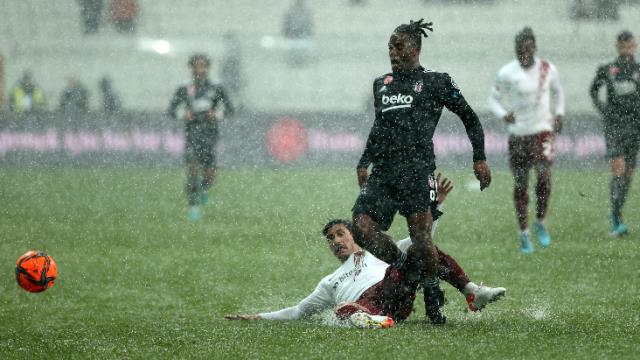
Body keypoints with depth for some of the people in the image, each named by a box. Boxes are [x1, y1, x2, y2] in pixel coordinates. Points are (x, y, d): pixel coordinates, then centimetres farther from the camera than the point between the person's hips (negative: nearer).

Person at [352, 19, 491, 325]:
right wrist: (364, 162, 24)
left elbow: (470, 118, 10)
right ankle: (402, 264, 11)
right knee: (362, 229, -14)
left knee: (421, 236, -13)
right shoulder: (381, 85, 22)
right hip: (382, 173, 5)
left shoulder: (435, 82, 6)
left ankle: (432, 300, 5)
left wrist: (480, 158, 2)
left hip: (417, 170, -5)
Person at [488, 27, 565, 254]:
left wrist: (559, 113, 3)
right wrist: (503, 115, -19)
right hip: (517, 133, 0)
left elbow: (557, 92, 18)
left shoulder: (548, 70, 1)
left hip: (542, 130, 0)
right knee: (520, 185, 3)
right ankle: (524, 234, 14)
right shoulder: (507, 74, -7)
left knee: (544, 174, -19)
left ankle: (540, 223, 2)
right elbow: (493, 99, 0)